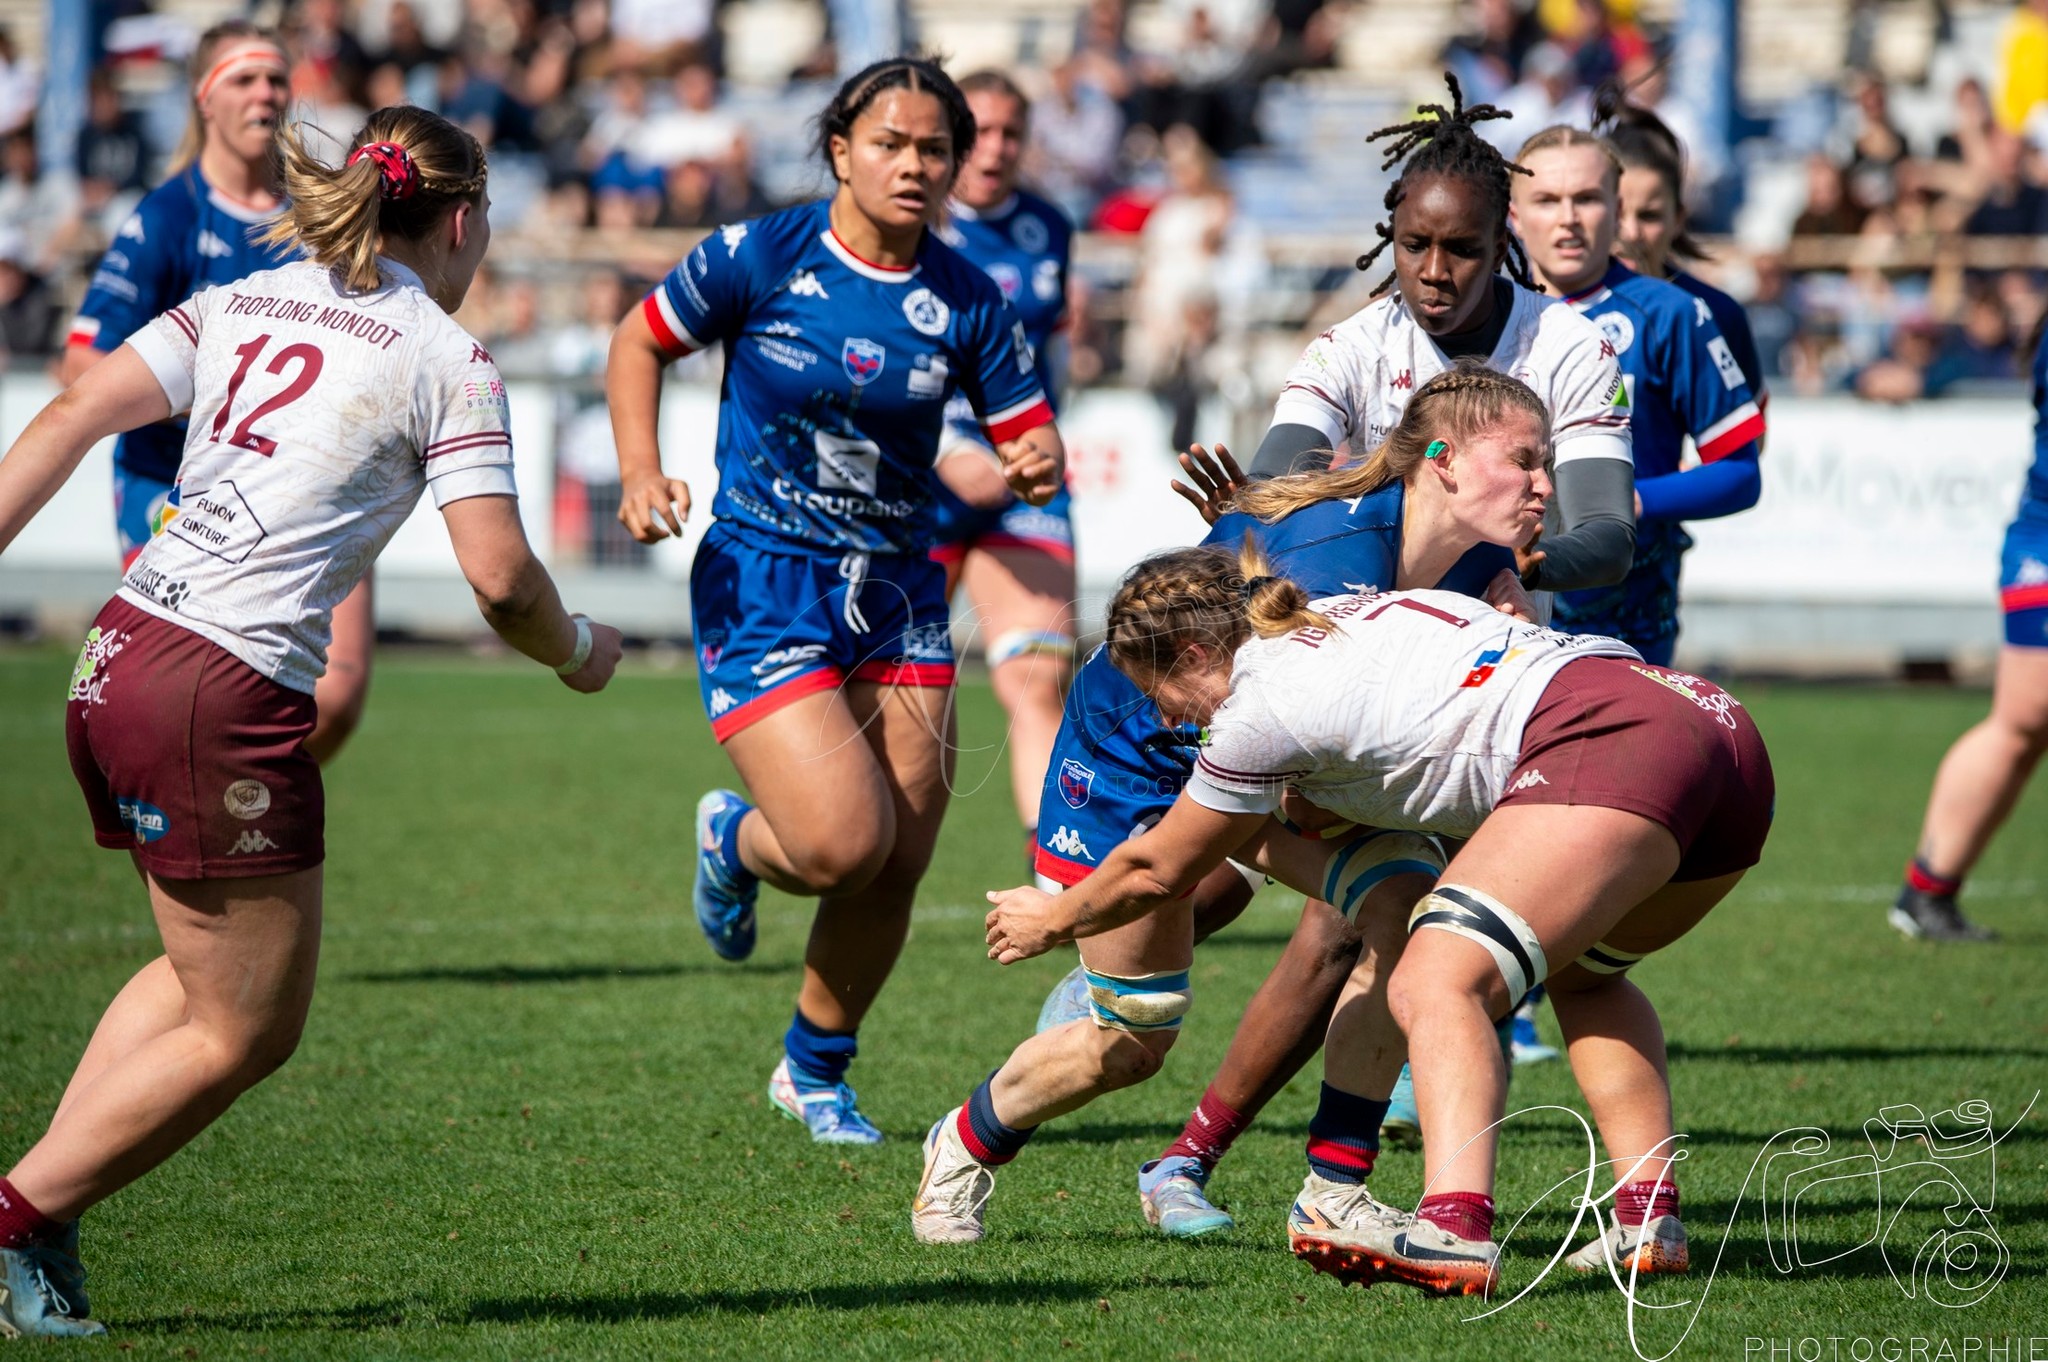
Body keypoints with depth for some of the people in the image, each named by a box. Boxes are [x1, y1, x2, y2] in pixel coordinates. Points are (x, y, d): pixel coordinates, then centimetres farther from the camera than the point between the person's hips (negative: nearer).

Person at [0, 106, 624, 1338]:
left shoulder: (244, 302, 14)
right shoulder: (447, 361, -3)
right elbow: (500, 578, -9)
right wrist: (579, 654, 10)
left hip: (118, 659, 7)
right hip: (228, 703, -7)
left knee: (205, 976, 24)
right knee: (248, 1031, 7)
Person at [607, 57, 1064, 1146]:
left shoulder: (966, 301, 0)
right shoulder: (760, 258, -9)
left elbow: (1029, 441, 5)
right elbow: (640, 341, 4)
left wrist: (1040, 470, -19)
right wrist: (641, 471, -9)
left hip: (898, 595, 4)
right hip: (762, 590, -4)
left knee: (897, 868, 3)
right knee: (842, 843, -17)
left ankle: (815, 1070, 28)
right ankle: (733, 841, 21)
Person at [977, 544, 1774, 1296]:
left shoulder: (1262, 701, 4)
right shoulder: (1338, 619, 28)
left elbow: (1157, 872, 18)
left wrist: (1050, 923, 32)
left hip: (1606, 742, -10)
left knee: (1436, 982, -16)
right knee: (1580, 973, 29)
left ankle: (1455, 1228, -37)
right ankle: (1648, 1219, 14)